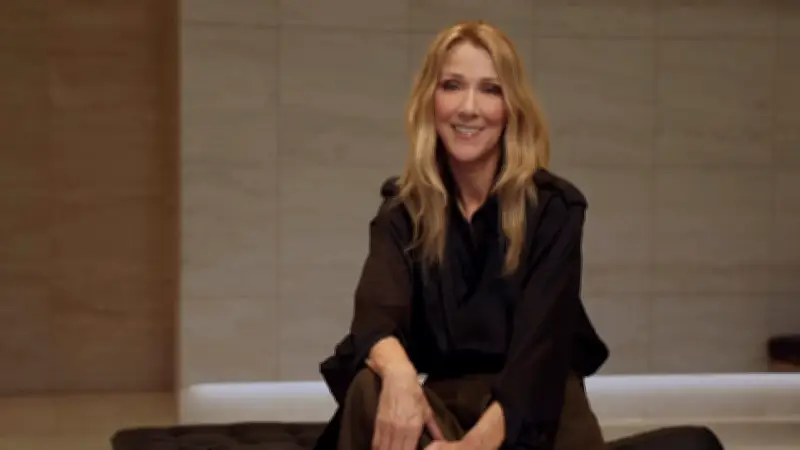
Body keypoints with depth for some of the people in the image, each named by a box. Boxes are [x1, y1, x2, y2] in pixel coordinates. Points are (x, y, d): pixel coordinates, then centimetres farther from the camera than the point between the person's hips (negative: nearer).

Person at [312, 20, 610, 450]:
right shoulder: (403, 209, -2)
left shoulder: (554, 207, -9)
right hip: (444, 401, 1)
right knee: (371, 391, -30)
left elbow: (540, 344, -20)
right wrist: (399, 373, -44)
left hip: (528, 407, -1)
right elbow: (375, 311, -20)